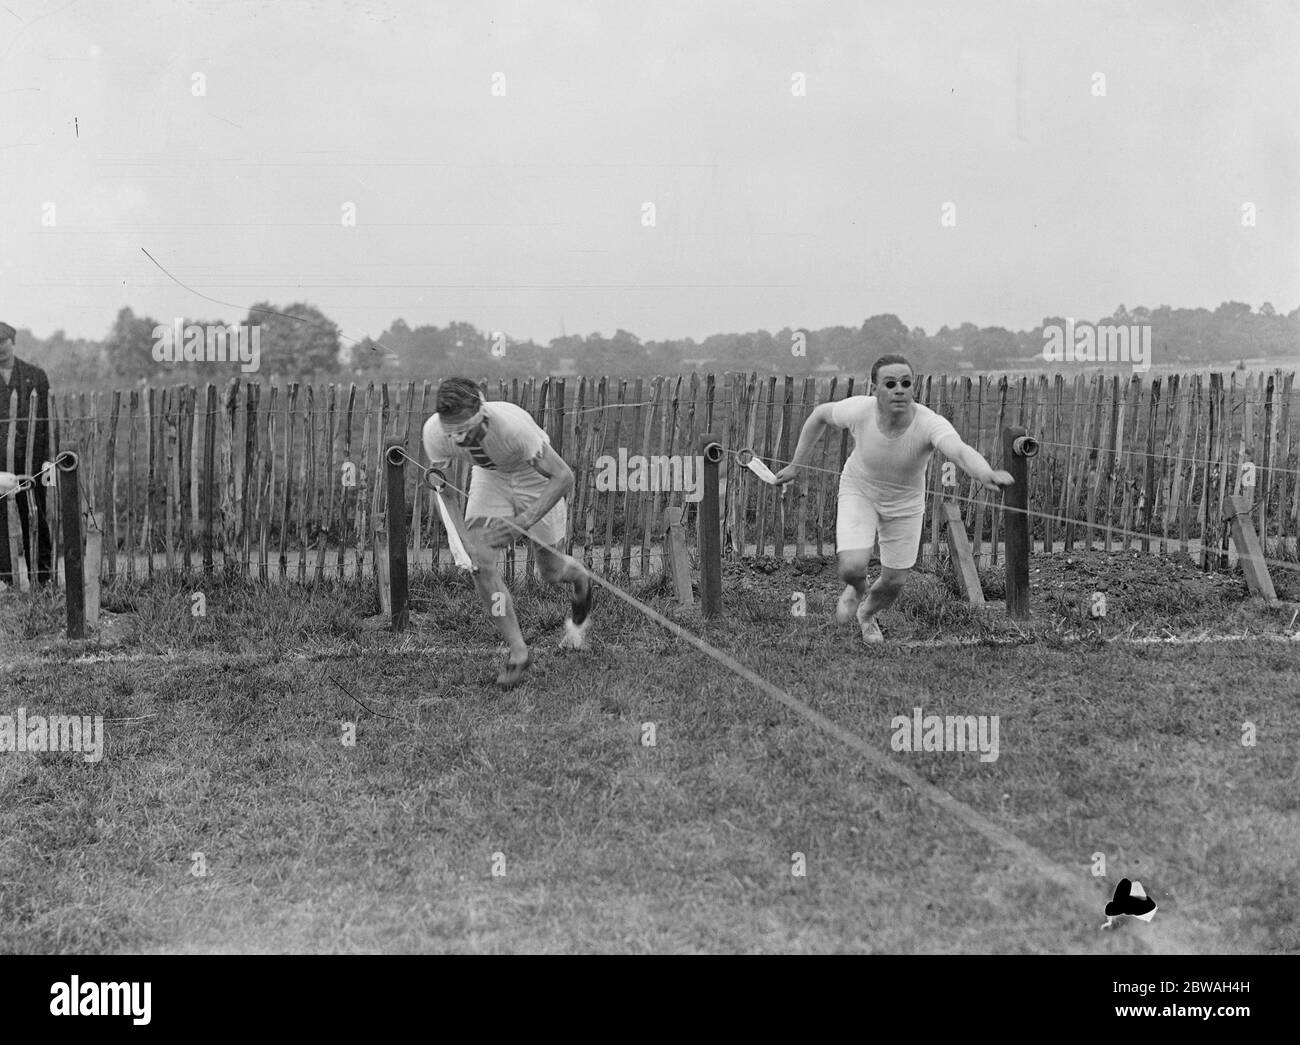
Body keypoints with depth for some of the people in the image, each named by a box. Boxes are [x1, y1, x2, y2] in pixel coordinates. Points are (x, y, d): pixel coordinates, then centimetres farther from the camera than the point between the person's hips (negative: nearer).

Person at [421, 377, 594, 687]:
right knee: (479, 560, -16)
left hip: (533, 474, -3)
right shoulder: (434, 432, -29)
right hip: (489, 476, 3)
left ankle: (582, 584, 45)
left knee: (551, 571, 6)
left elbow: (564, 477, -37)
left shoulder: (511, 425, -43)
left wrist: (524, 521, -48)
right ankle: (517, 650, -4)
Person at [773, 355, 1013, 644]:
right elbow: (821, 414, -7)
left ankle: (867, 614, 48)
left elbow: (962, 452, -58)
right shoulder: (859, 410, -30)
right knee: (852, 569, -20)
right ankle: (856, 589, 21)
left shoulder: (930, 424, -37)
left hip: (905, 503, 1)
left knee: (894, 582, 9)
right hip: (859, 492, 0)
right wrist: (796, 465, -2)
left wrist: (988, 475, -80)